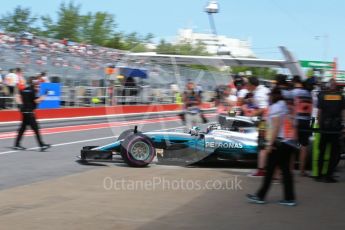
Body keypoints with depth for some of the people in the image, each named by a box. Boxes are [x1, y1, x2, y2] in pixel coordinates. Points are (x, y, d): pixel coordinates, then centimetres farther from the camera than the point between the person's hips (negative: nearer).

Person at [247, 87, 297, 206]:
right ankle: (289, 198, 6)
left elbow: (276, 127, -16)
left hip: (279, 142, -8)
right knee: (285, 169, 8)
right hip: (289, 142, 8)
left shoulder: (275, 107, -9)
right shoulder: (287, 106, 15)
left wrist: (270, 144, -15)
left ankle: (261, 196, 5)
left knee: (270, 169, -1)